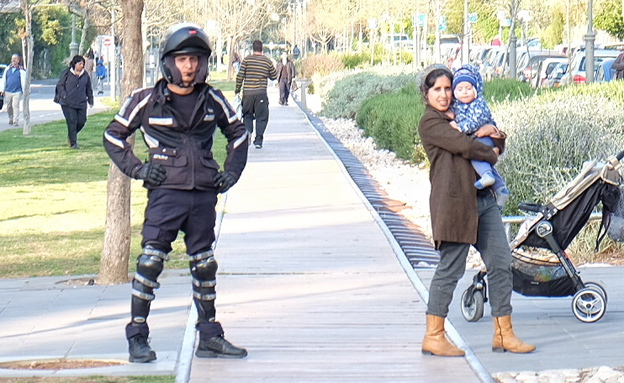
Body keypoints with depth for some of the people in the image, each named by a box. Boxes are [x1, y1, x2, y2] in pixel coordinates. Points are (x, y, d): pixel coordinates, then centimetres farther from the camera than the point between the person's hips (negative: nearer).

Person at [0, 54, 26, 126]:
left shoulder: (21, 70, 1)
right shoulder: (8, 69, 11)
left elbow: (23, 81, 0)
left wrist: (24, 91, -4)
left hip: (17, 91, -4)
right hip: (8, 91, 4)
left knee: (15, 106, -12)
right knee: (9, 107, 7)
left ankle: (16, 121, -11)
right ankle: (11, 119, 24)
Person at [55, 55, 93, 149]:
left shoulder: (85, 74, 10)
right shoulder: (67, 73, -1)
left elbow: (89, 89, 19)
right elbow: (60, 85, 5)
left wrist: (90, 101, 15)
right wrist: (64, 95, -10)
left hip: (81, 103, 4)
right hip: (68, 103, -4)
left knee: (81, 122, 3)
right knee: (72, 122, -8)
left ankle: (72, 135, 31)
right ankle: (73, 143, -2)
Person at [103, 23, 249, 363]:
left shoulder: (212, 100, 6)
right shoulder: (146, 101, -3)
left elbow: (238, 134, 22)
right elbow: (113, 136, 7)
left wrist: (231, 172, 11)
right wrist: (137, 169, -2)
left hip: (204, 194, 4)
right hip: (165, 193, -3)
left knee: (204, 266, 10)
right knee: (150, 261, -9)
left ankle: (209, 337, 18)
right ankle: (137, 337, -1)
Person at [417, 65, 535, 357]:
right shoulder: (430, 122, -3)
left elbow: (497, 146, 24)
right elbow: (465, 147, -16)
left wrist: (492, 134, 1)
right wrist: (491, 153, 1)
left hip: (483, 199, 9)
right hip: (455, 200, -9)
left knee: (501, 263, 5)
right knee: (450, 269, -6)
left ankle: (503, 333, 11)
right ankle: (433, 337, 2)